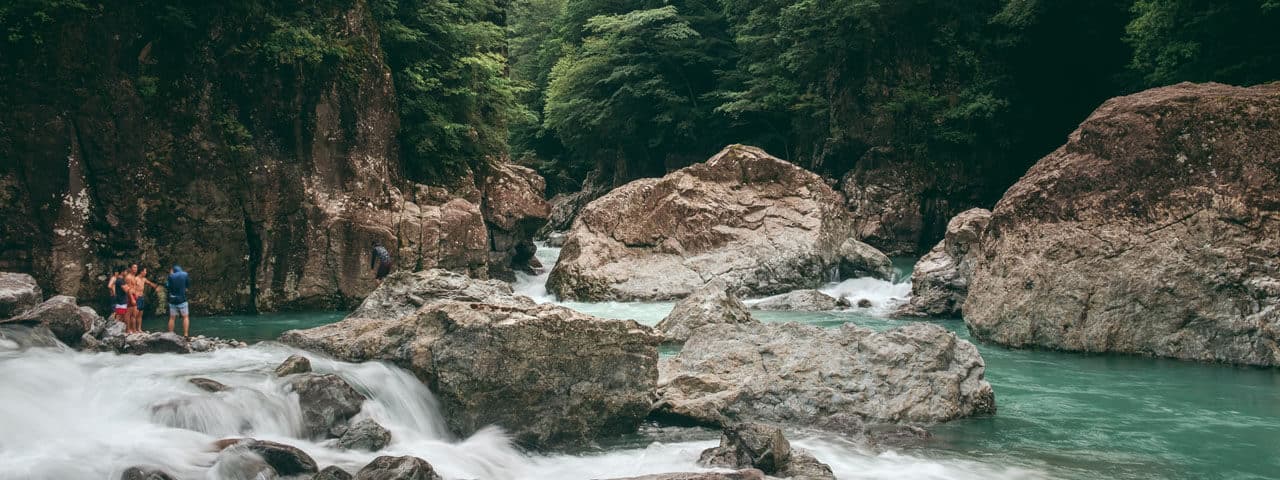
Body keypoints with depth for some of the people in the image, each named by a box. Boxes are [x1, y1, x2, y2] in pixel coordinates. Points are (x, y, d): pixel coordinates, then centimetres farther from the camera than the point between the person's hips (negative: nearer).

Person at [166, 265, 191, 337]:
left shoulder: (171, 276, -2)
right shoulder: (185, 275, -2)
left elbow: (167, 287, 1)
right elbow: (188, 284, 9)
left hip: (172, 300, 2)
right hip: (182, 299, -2)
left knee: (172, 318, 11)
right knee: (185, 317, 3)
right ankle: (186, 334, -8)